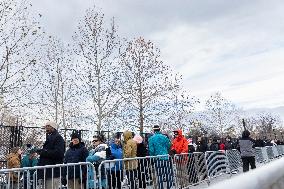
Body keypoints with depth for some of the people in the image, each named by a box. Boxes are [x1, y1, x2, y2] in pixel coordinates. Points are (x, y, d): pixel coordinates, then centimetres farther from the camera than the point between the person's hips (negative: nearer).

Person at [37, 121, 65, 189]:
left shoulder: (58, 137, -8)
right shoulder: (49, 138, 21)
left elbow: (58, 153, -21)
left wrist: (44, 152, -15)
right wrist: (41, 151, 3)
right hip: (48, 171, 9)